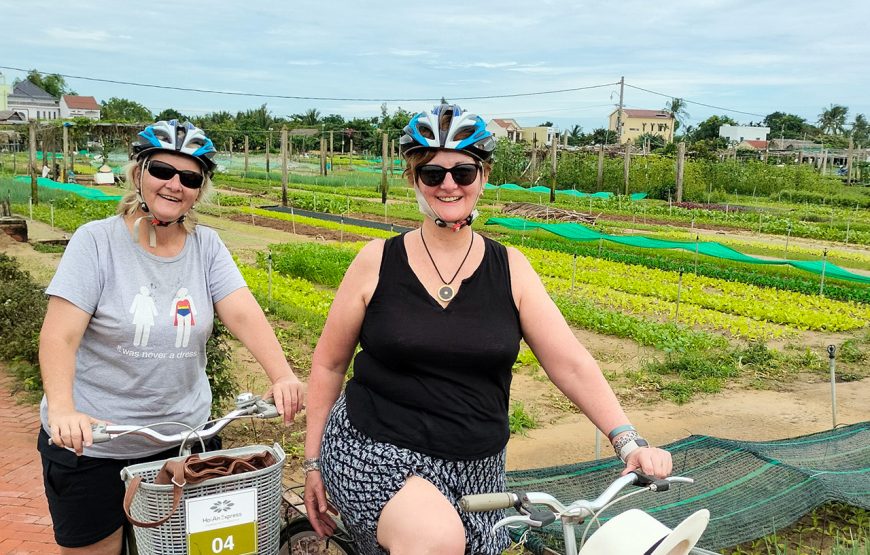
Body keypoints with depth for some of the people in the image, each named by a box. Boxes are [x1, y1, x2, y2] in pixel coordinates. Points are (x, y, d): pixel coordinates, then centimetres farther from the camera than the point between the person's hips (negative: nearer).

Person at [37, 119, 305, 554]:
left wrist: (282, 376, -30)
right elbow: (59, 336, -18)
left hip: (181, 437, 3)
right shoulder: (97, 241, -10)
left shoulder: (206, 246, -1)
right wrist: (62, 410, -35)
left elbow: (244, 315, -14)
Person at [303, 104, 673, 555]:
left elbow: (571, 365, -5)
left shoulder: (510, 269, 0)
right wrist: (313, 462, 4)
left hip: (473, 470, 4)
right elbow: (328, 364, 3)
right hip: (374, 452, -3)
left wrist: (629, 442, -16)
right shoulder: (377, 263, -5)